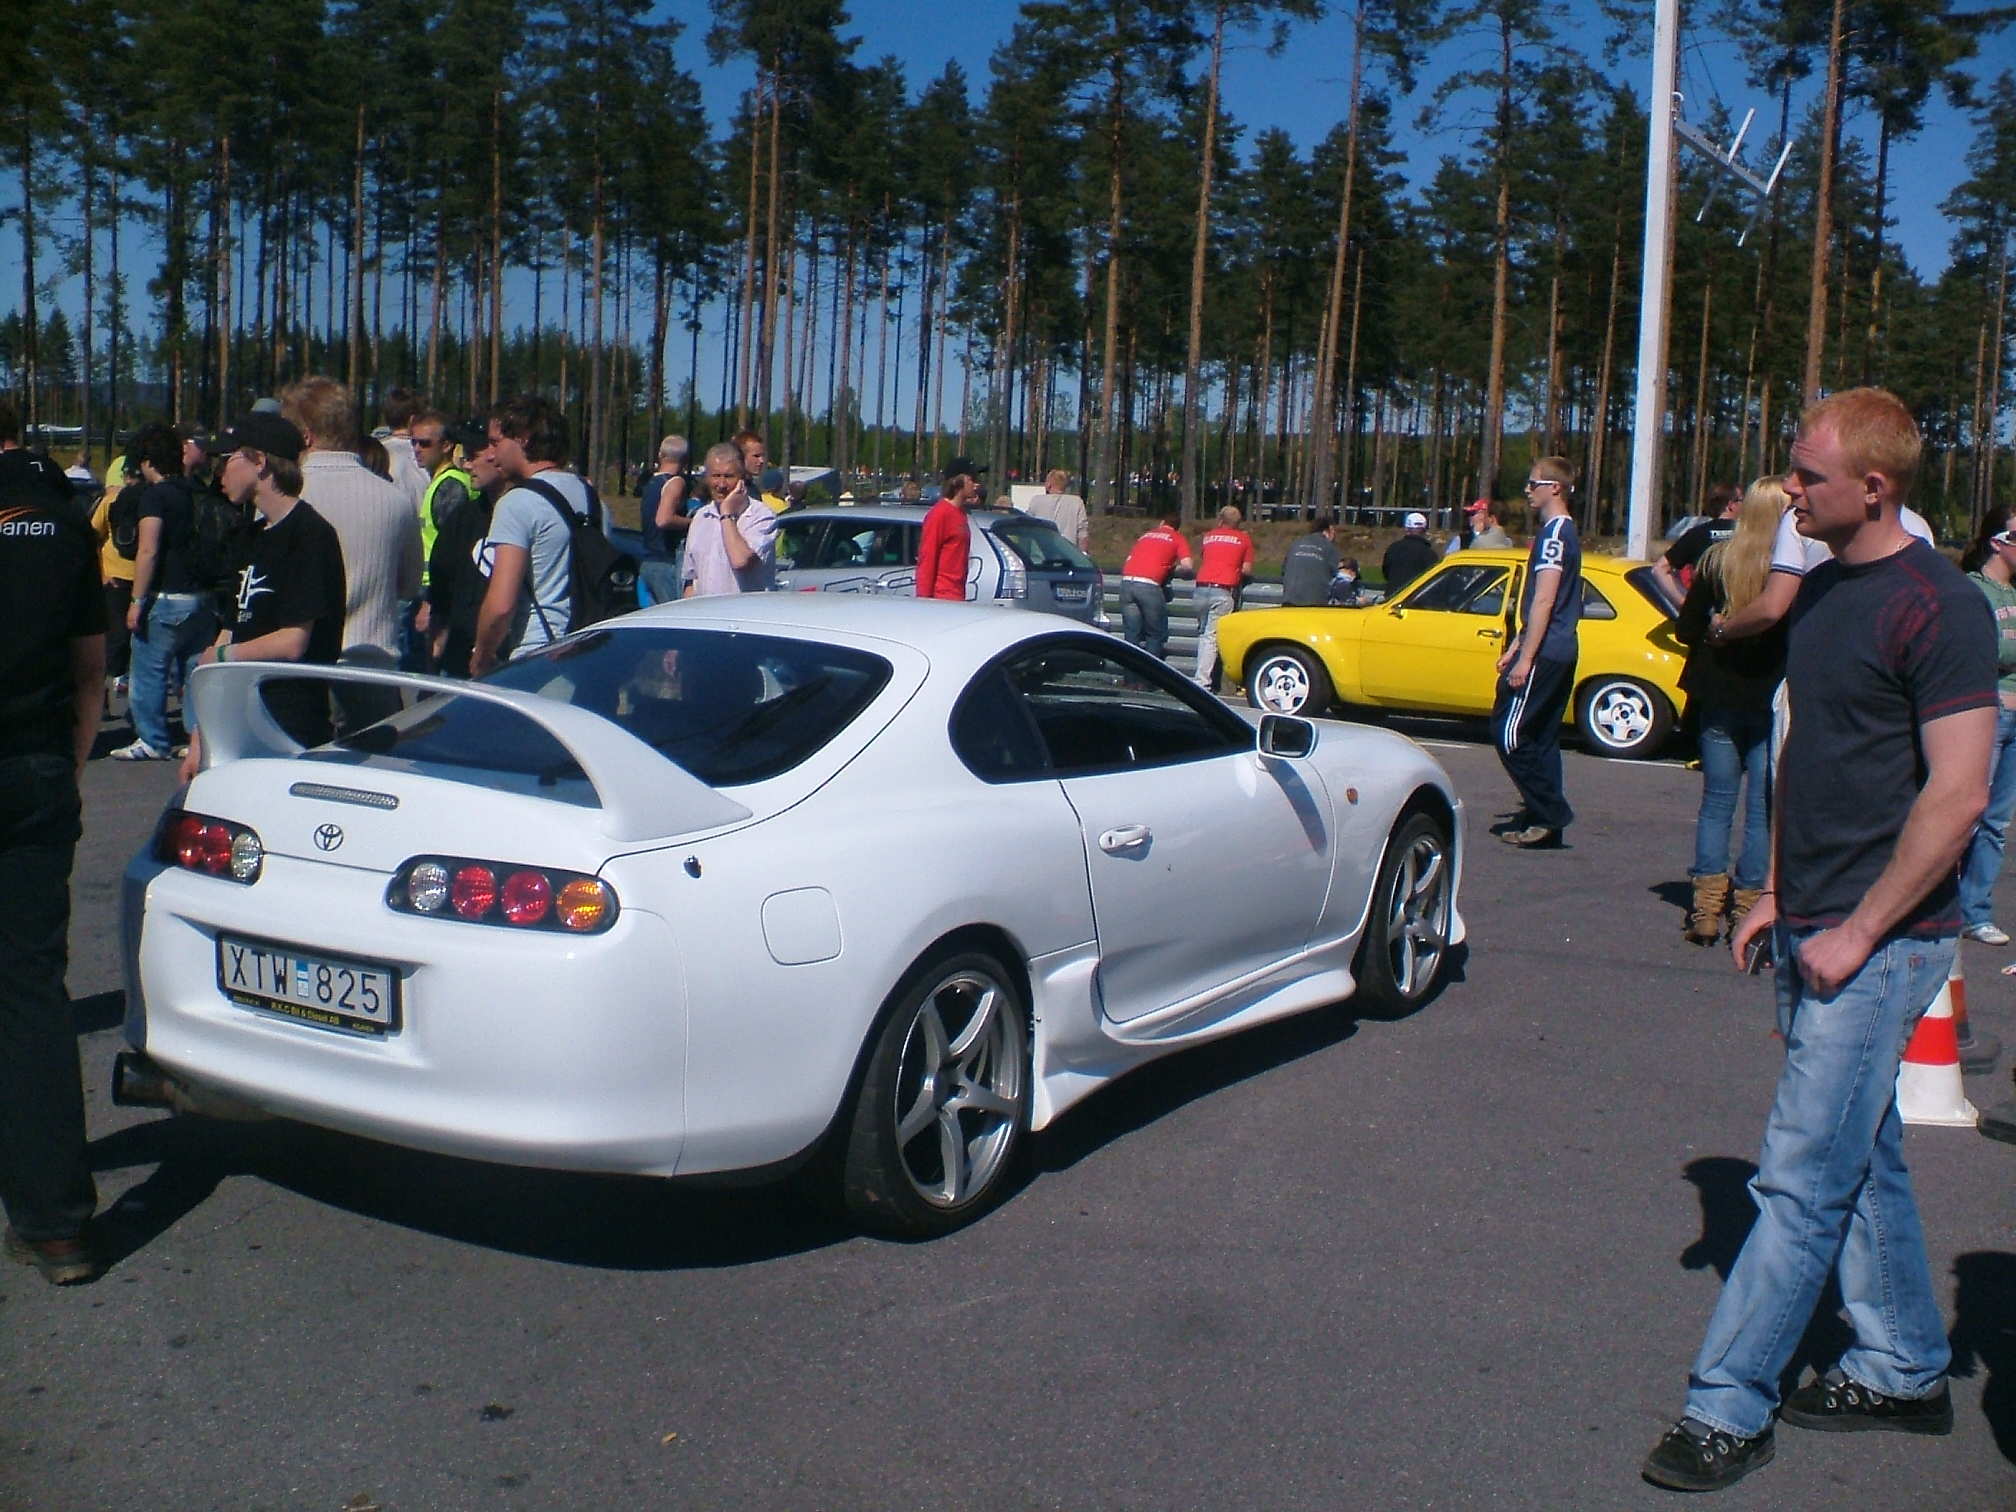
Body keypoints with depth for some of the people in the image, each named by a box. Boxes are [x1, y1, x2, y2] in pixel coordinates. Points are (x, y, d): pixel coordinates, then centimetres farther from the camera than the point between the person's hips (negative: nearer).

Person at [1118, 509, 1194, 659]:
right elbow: (1187, 566, 0)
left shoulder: (1146, 534, 27)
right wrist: (1173, 570, 20)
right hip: (1149, 585, -4)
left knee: (1131, 634, 9)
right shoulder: (1178, 539, 14)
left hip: (1127, 580, 4)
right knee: (1156, 635, 9)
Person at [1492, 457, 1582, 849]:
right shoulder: (1563, 530, 17)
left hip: (1543, 653, -10)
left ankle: (1549, 812, -5)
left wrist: (1525, 658, -22)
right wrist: (1515, 647, 24)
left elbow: (1543, 602, -21)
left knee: (1509, 729, -7)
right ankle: (1543, 818, 14)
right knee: (1541, 737, 11)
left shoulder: (1554, 533, -15)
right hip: (1560, 652, 10)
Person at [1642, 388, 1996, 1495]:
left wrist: (1858, 932, -18)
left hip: (1882, 940, -9)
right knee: (1862, 1161, 17)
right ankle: (1904, 1371, 32)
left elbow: (1958, 794, -20)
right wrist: (1778, 892, 14)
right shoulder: (1822, 592, 11)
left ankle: (1727, 1408, 3)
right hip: (1814, 929, 9)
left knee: (1802, 1178, -5)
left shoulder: (1938, 606, -16)